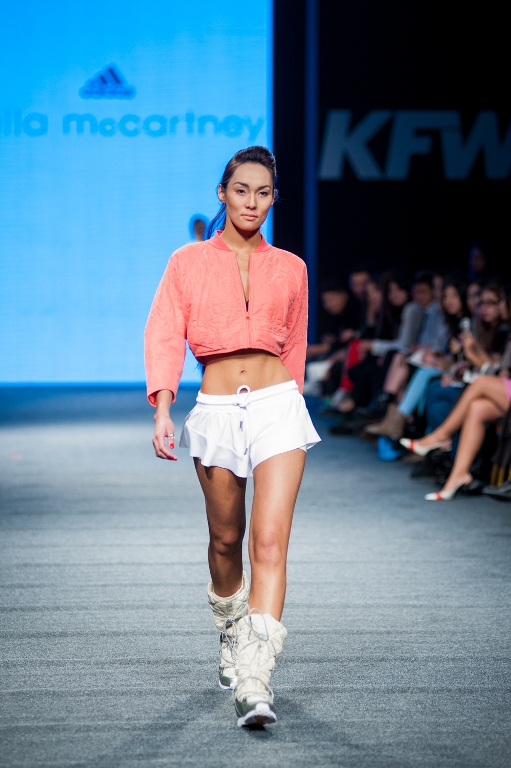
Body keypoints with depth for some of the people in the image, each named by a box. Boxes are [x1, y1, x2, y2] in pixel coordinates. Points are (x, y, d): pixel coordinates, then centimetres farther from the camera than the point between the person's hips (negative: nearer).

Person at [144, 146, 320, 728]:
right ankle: (231, 636, 41)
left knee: (270, 543, -13)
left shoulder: (289, 270, 9)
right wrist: (162, 410, -14)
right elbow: (164, 337, -2)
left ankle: (254, 681, -19)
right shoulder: (188, 263, 6)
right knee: (226, 539, 13)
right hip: (216, 411, 0)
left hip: (277, 406, 0)